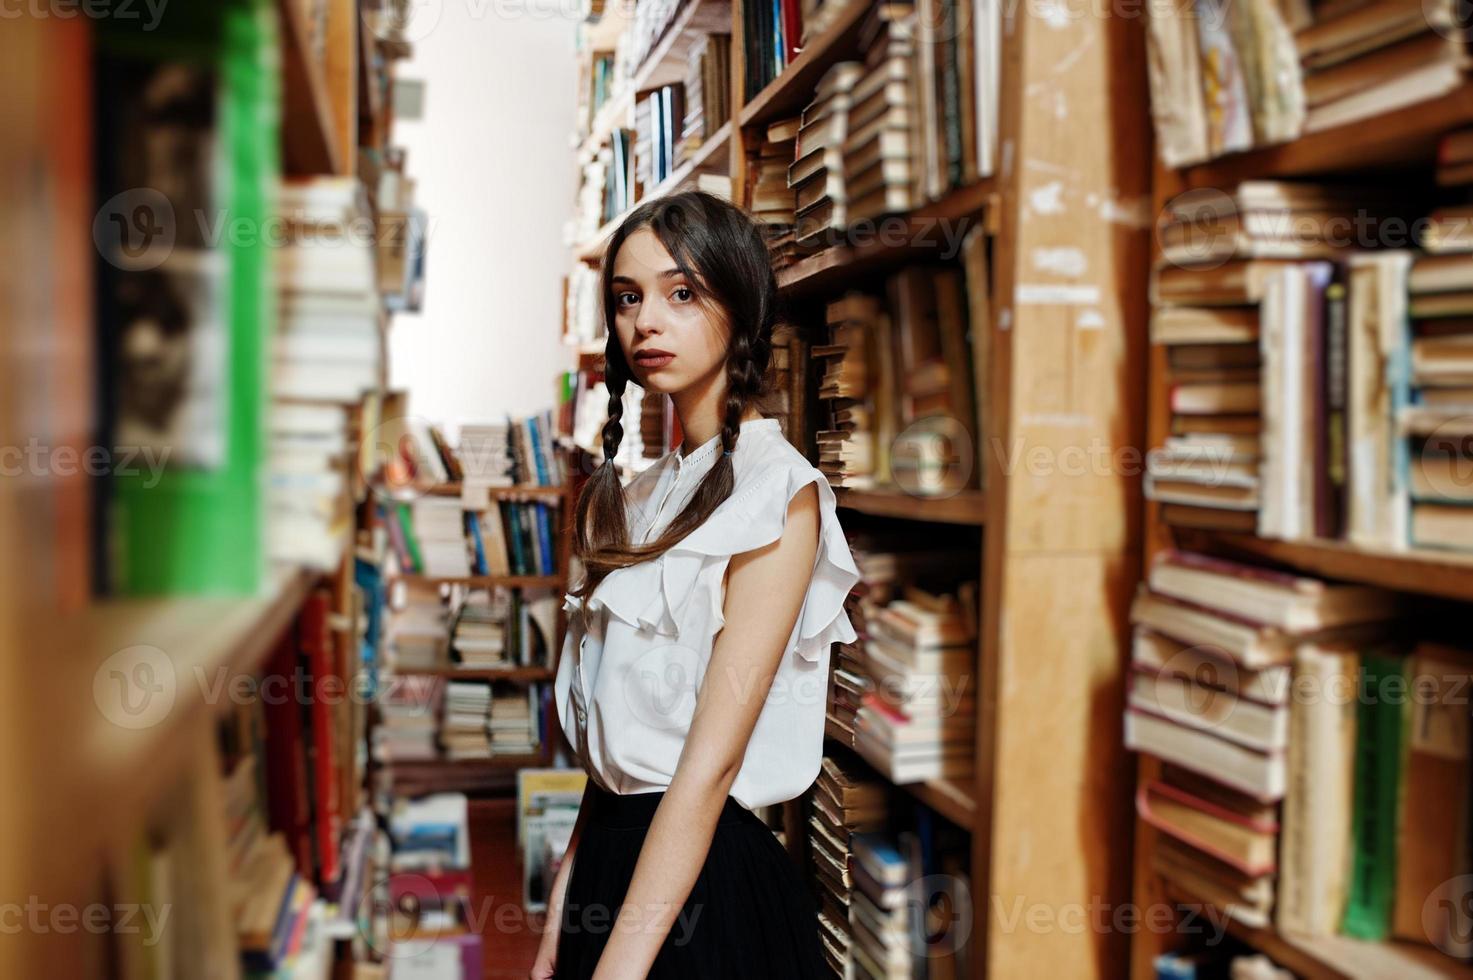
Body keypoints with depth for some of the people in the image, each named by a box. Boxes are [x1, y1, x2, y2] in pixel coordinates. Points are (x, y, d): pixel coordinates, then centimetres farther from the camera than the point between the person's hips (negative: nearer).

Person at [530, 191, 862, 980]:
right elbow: (614, 740, 7)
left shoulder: (777, 491, -15)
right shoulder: (648, 495, 7)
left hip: (708, 873, -7)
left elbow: (711, 759, -21)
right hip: (614, 852, 7)